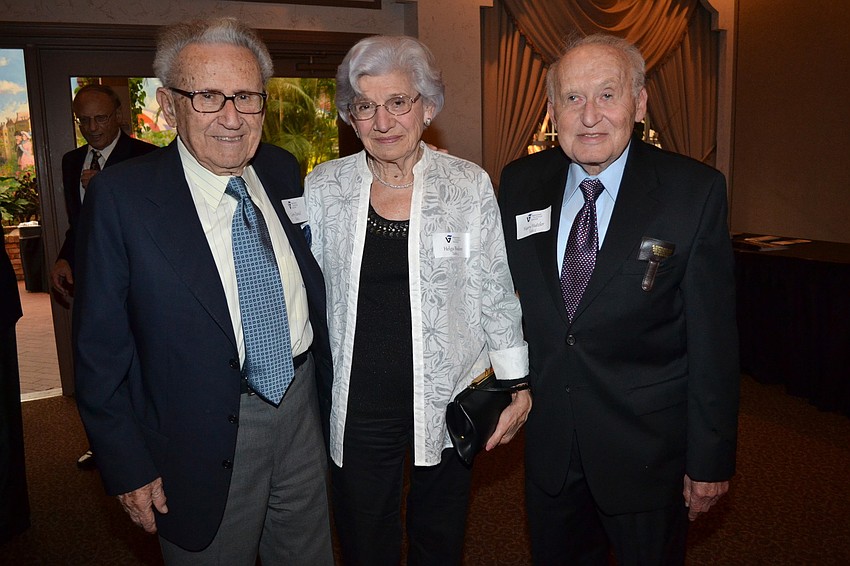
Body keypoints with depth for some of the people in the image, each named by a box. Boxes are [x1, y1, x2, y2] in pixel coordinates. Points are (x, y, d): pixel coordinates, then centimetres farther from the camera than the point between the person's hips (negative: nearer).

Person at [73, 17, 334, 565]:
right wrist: (128, 467, -8)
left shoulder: (283, 170, 0)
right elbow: (101, 348, -10)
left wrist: (331, 390, 11)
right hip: (205, 439, -4)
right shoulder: (121, 195, -14)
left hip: (303, 413, 5)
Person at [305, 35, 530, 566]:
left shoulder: (470, 184, -5)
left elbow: (495, 293, -1)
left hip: (447, 401, 0)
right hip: (357, 407, 1)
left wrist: (517, 385, -1)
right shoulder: (322, 188, -2)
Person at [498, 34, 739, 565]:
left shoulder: (696, 191, -13)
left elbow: (713, 337, -11)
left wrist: (711, 458, -8)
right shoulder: (519, 183, -3)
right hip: (548, 438, 3)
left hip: (647, 446, -3)